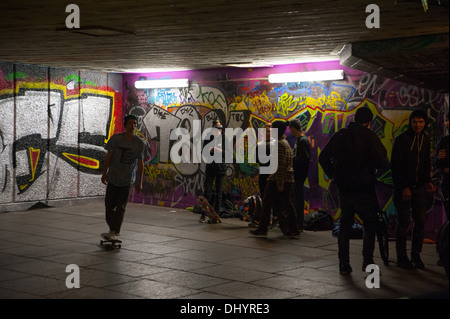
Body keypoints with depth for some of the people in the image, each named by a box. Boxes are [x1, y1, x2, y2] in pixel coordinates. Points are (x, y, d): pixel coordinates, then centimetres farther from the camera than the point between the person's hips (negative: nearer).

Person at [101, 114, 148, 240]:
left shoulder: (139, 143, -2)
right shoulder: (116, 138, -3)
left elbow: (140, 163, 2)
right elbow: (108, 156, 3)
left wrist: (140, 182, 1)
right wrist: (104, 173, 0)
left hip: (127, 179, -1)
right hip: (113, 178, 1)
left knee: (121, 207, -3)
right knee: (109, 205, 4)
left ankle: (114, 232, -1)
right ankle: (112, 229, 19)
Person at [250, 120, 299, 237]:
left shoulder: (279, 144, -15)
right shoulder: (285, 142, 16)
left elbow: (281, 165, -21)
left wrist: (279, 183, -22)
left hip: (278, 179, -9)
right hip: (288, 179, 9)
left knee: (267, 203, -1)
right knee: (287, 204, 10)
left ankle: (262, 229, 3)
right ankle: (293, 229, 10)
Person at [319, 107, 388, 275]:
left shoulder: (339, 135, 7)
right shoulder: (369, 136, -9)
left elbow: (323, 158, 10)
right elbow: (381, 161, -13)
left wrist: (334, 175, 15)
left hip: (343, 187, 4)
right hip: (363, 187, -4)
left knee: (345, 224, 11)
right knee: (370, 223, 7)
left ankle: (344, 264, 10)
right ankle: (367, 261, 0)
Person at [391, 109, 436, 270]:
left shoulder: (425, 139, 9)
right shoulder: (401, 139, -10)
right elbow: (395, 165, -11)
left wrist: (428, 181, 4)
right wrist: (404, 187, -15)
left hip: (419, 187, 5)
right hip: (403, 187, -5)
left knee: (421, 221, 3)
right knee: (404, 221, -4)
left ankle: (416, 255, 15)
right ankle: (401, 257, 6)